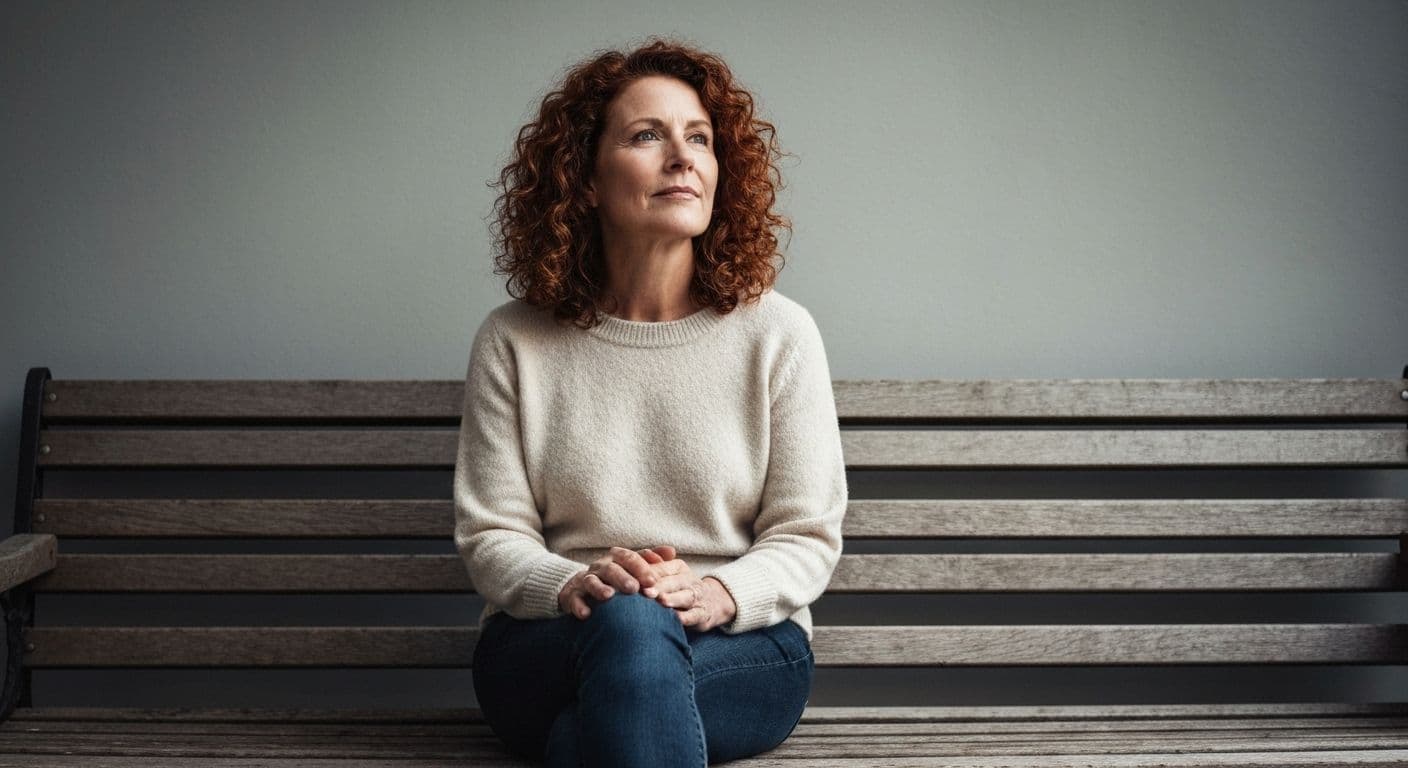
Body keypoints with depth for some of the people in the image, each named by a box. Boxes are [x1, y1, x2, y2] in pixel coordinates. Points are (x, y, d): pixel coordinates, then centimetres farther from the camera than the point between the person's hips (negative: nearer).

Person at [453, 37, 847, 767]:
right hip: (546, 646, 0)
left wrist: (720, 593, -20)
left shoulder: (778, 333, 2)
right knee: (627, 621, -37)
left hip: (742, 648, 0)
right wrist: (570, 586, -22)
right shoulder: (512, 342, 3)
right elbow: (490, 536, 1)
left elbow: (807, 537, 2)